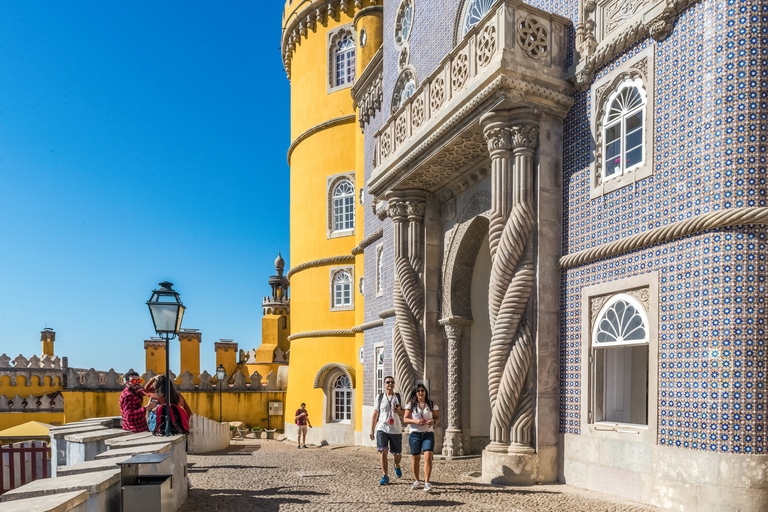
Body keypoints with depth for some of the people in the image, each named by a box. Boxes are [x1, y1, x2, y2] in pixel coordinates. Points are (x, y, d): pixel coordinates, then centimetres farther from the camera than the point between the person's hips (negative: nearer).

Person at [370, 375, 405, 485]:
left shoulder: (399, 397, 6)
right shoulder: (380, 397, 5)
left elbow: (404, 413, 10)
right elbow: (375, 414, 8)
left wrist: (398, 411, -14)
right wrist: (372, 430, 5)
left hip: (396, 430, 1)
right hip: (382, 428, -1)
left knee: (397, 454, 8)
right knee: (383, 452, -12)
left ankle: (397, 466, 42)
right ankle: (385, 476, -3)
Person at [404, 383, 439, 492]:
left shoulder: (431, 404, 6)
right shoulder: (411, 404, 3)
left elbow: (437, 416, 11)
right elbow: (406, 419, 1)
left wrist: (433, 421, -11)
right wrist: (416, 421, -16)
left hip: (428, 434, 0)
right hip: (415, 434, 0)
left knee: (428, 457, -13)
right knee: (415, 458, 8)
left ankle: (427, 483, -9)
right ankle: (416, 481, 26)